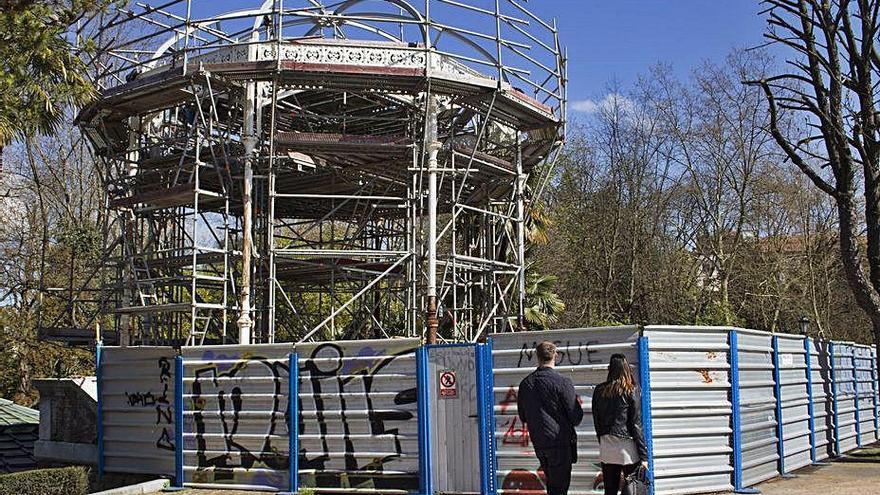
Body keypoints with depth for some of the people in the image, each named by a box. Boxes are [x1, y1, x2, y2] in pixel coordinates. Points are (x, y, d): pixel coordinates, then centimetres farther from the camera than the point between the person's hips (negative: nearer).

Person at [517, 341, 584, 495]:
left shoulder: (525, 383, 4)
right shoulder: (562, 382, -13)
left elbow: (523, 416, 13)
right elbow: (576, 416, -10)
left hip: (538, 443, 5)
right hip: (560, 442, -5)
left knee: (551, 482, 20)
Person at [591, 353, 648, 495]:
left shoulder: (599, 391, 3)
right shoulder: (632, 391, -6)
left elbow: (597, 422, 8)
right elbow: (636, 425, -7)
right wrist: (643, 455, -4)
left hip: (606, 448, 4)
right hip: (627, 448, -3)